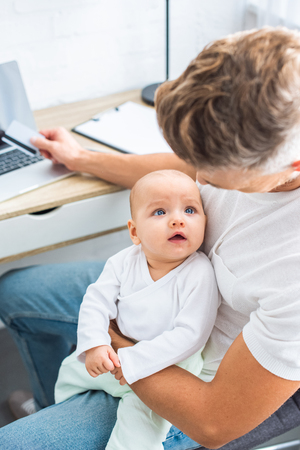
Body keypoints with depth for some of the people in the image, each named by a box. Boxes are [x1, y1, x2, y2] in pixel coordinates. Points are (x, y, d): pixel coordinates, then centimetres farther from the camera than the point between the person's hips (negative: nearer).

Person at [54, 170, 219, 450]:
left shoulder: (199, 274, -28)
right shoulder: (125, 262, -14)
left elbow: (190, 333, -32)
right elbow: (96, 301, -10)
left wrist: (135, 361, -33)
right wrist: (94, 345, -28)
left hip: (168, 367, -5)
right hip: (113, 357, 5)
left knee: (139, 416, -28)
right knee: (72, 369, 22)